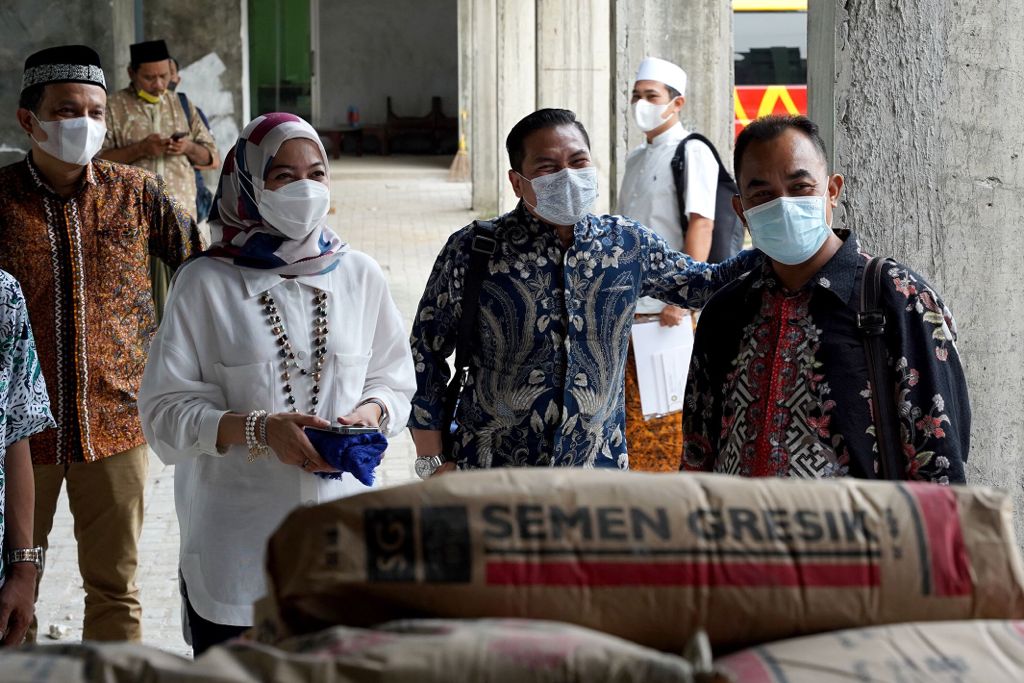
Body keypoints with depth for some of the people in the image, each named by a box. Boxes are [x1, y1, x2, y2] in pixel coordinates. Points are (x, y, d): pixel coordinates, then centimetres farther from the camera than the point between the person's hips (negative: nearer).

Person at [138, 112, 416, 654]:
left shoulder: (360, 276, 7)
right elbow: (165, 411, -6)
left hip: (341, 529, 2)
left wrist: (370, 412, -10)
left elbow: (394, 380, 12)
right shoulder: (206, 283, -3)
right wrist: (258, 429, -19)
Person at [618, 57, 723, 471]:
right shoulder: (636, 159, 19)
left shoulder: (691, 153, -7)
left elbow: (701, 225, -17)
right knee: (632, 413, 11)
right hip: (627, 311, 8)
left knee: (667, 417, -5)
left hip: (667, 311, -8)